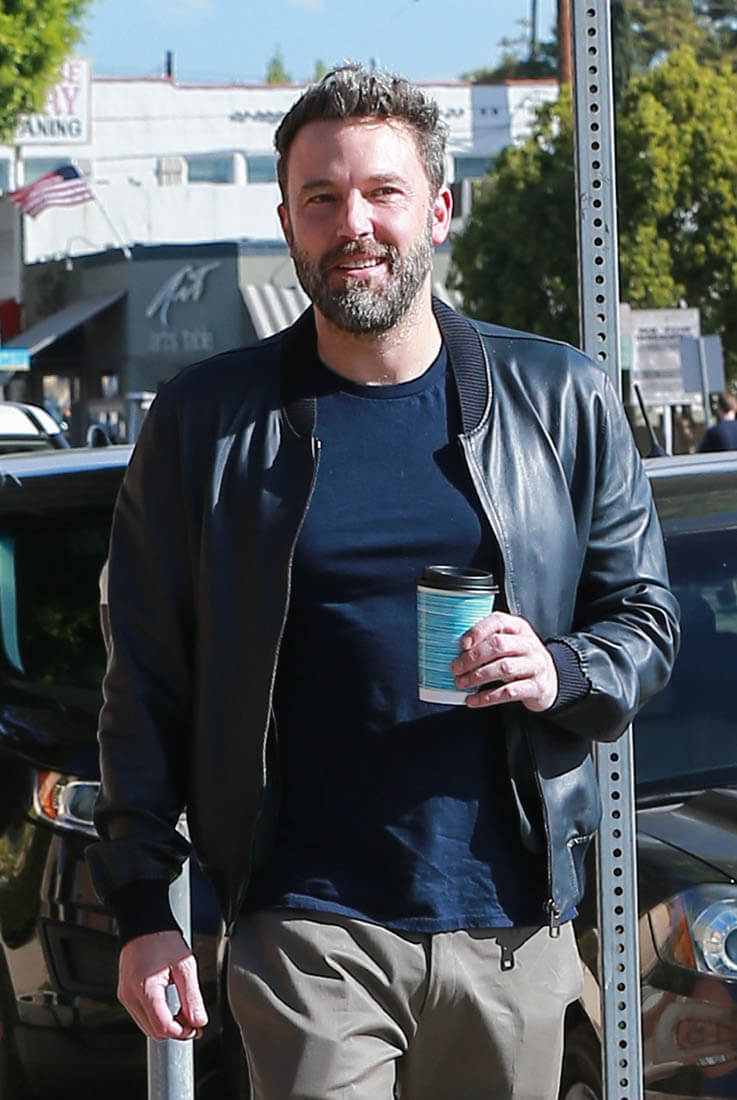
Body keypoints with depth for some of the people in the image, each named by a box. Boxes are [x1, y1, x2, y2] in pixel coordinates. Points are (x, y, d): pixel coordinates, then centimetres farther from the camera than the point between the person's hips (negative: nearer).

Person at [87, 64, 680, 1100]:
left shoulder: (562, 401, 6)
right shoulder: (206, 420, 3)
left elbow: (644, 616, 12)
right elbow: (147, 682, 5)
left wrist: (559, 672, -11)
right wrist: (143, 910, -1)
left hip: (513, 929, 2)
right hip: (307, 929, -2)